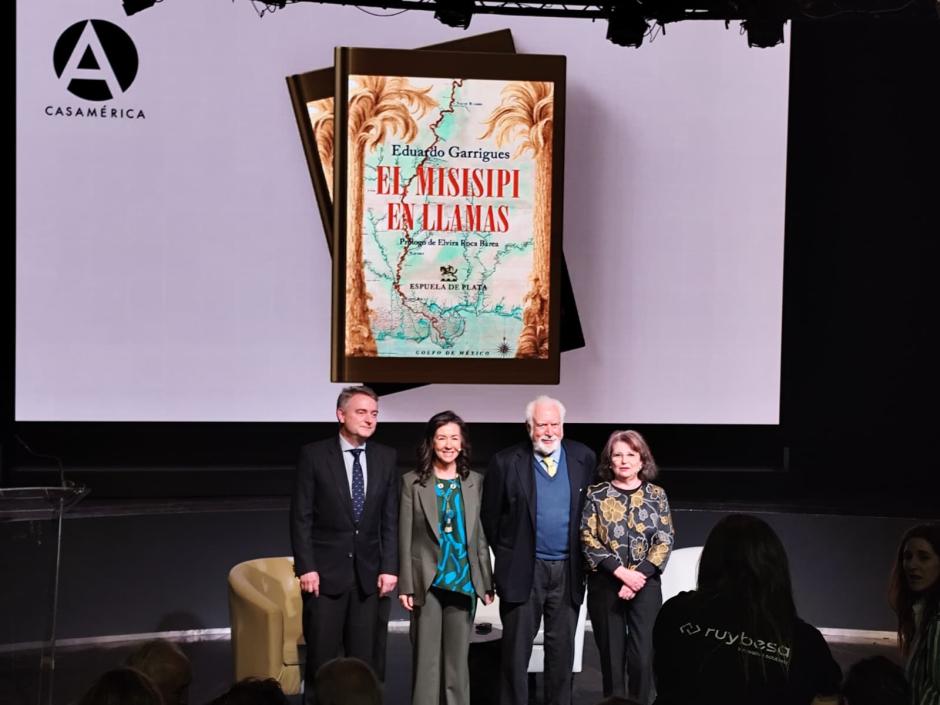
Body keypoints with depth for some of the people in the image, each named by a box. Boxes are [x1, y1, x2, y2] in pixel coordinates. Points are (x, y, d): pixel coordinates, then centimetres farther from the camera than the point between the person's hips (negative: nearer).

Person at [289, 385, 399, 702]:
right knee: (321, 659, 2)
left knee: (363, 659, 6)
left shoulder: (386, 458, 5)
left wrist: (389, 567, 0)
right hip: (325, 572, -3)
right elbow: (301, 517, -6)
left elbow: (390, 518, 7)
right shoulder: (314, 455, -5)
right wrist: (306, 567, -12)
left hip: (368, 573, 3)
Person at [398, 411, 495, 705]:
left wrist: (486, 582, 4)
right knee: (427, 658, 0)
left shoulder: (475, 482, 7)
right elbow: (405, 537, -1)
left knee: (458, 659, 8)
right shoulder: (412, 482, 0)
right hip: (427, 582, -2)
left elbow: (481, 536, 8)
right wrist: (405, 585, -7)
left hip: (463, 581, 2)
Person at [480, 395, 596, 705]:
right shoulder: (506, 463, -4)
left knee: (562, 650, 9)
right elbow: (490, 517, 4)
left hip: (568, 571, 2)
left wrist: (581, 556, 8)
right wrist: (507, 555, 6)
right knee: (516, 651, 1)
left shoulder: (583, 458, 2)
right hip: (523, 571, -2)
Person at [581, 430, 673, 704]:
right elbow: (588, 540, -4)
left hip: (646, 585, 0)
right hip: (605, 585, 0)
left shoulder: (656, 495, 6)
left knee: (643, 656, -8)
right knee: (612, 656, 3)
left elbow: (664, 541, 1)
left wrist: (639, 576, -12)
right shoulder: (596, 494, 2)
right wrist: (622, 572, -14)